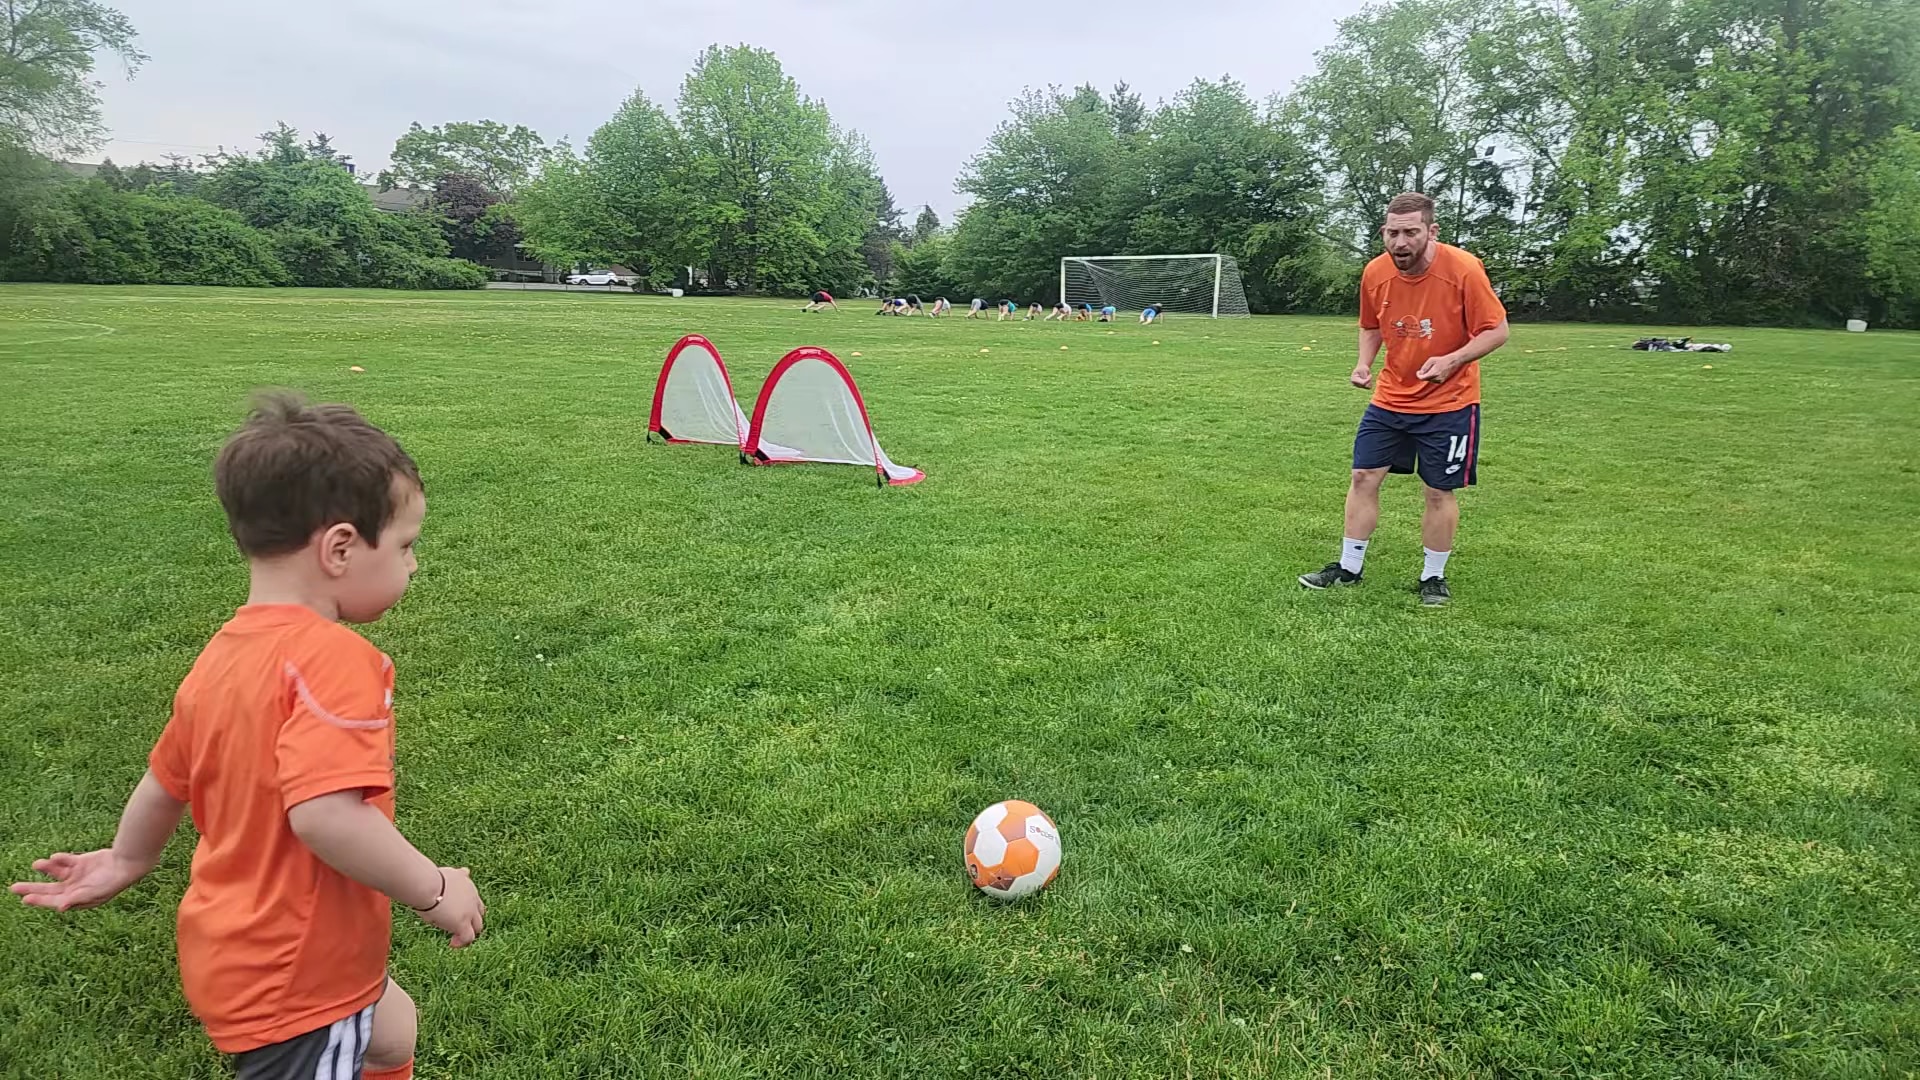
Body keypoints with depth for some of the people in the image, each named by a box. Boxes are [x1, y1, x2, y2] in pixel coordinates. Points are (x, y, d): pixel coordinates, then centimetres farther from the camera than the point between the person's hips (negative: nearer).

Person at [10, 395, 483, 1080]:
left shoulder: (219, 654, 1)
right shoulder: (333, 657, -27)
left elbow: (164, 782, 13)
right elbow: (325, 816, -36)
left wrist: (127, 861, 31)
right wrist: (434, 890, -24)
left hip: (233, 955, 9)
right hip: (295, 983, -9)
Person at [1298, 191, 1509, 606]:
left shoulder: (1463, 269, -19)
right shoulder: (1375, 273, -6)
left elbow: (1496, 331, -13)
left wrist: (1451, 360, -28)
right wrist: (1364, 362, -6)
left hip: (1448, 403, -4)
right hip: (1389, 398, 4)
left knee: (1439, 492, 4)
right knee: (1363, 478, 4)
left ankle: (1433, 577, 22)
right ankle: (1348, 568, 18)